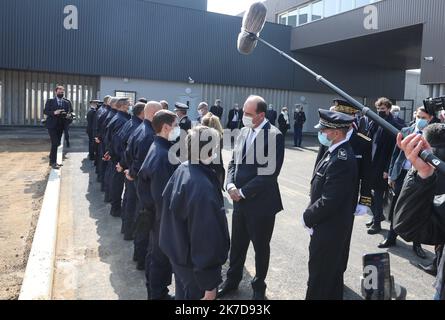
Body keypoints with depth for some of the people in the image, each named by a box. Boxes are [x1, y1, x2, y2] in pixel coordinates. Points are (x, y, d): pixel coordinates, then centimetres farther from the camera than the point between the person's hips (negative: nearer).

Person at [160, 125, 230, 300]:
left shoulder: (182, 169, -7)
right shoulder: (203, 188, -33)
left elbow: (166, 200, 7)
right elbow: (205, 237, -29)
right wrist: (210, 283, -18)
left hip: (178, 253, 8)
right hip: (194, 263, -8)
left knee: (183, 293, 27)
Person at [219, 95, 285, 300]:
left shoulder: (274, 136, -15)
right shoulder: (243, 132, 6)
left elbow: (269, 172, -20)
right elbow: (234, 162, 10)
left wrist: (243, 192, -17)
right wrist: (230, 185, -7)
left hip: (261, 203, -5)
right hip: (239, 200, 6)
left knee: (261, 247, 14)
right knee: (237, 244, 19)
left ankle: (259, 286, 35)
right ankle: (232, 279, 40)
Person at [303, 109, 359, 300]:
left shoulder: (341, 160, -26)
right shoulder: (335, 151, 5)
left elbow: (329, 201, -27)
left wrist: (308, 217, -13)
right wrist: (311, 214, 5)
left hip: (329, 229, -9)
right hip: (330, 226, 9)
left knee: (320, 277, 6)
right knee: (332, 272, 24)